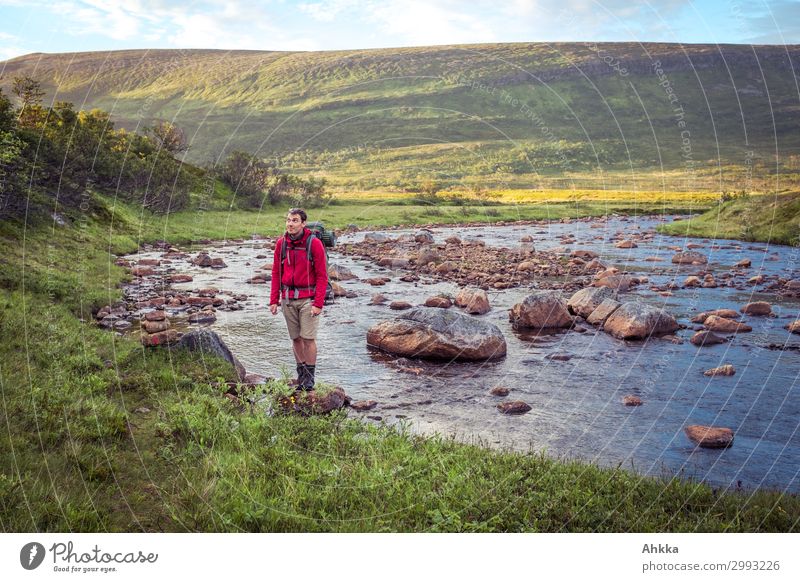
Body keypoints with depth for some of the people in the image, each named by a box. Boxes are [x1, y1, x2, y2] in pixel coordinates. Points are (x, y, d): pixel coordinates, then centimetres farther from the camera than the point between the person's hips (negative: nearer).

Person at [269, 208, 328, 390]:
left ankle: (310, 378, 7)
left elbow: (322, 276, -9)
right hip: (288, 298, 4)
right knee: (296, 338, 10)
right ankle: (301, 374, 22)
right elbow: (276, 273, 11)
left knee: (308, 338, -4)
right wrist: (274, 300, 5)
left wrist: (318, 303, -14)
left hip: (307, 298, -4)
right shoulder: (281, 243, 5)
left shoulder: (314, 243, -9)